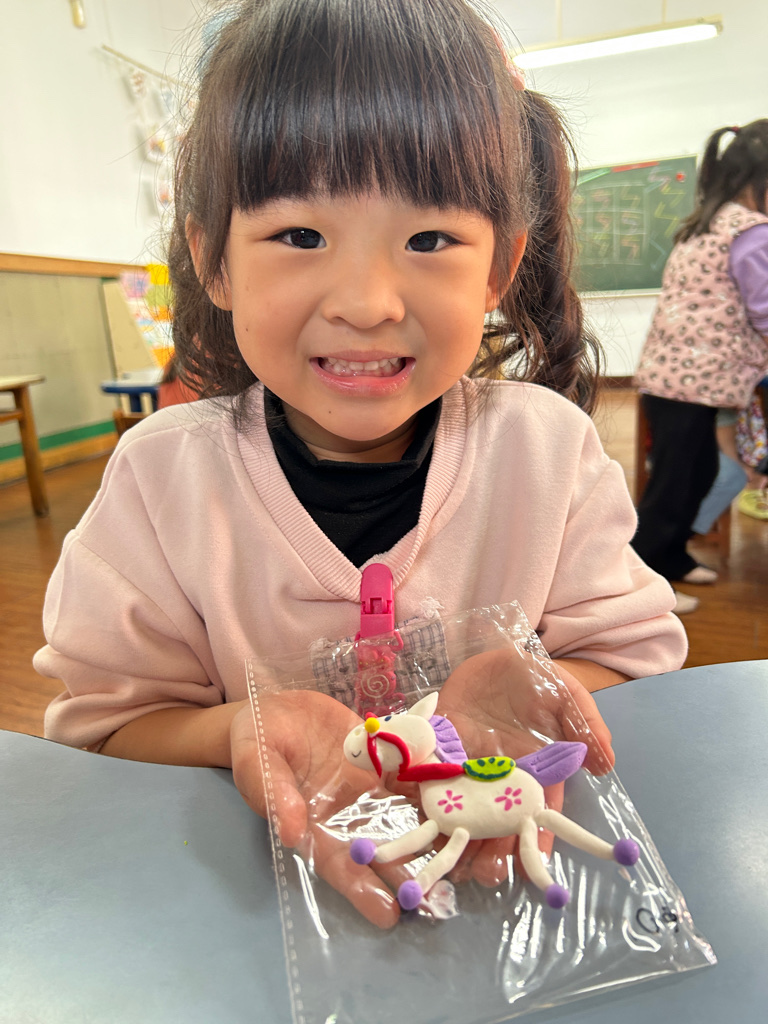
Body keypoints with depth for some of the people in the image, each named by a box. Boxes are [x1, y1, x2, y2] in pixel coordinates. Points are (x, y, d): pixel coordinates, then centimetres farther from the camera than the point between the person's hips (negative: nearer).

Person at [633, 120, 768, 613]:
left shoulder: (702, 226, 19)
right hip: (692, 377, -9)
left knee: (700, 469, 19)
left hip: (671, 370, 9)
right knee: (674, 481, -2)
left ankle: (671, 557, 31)